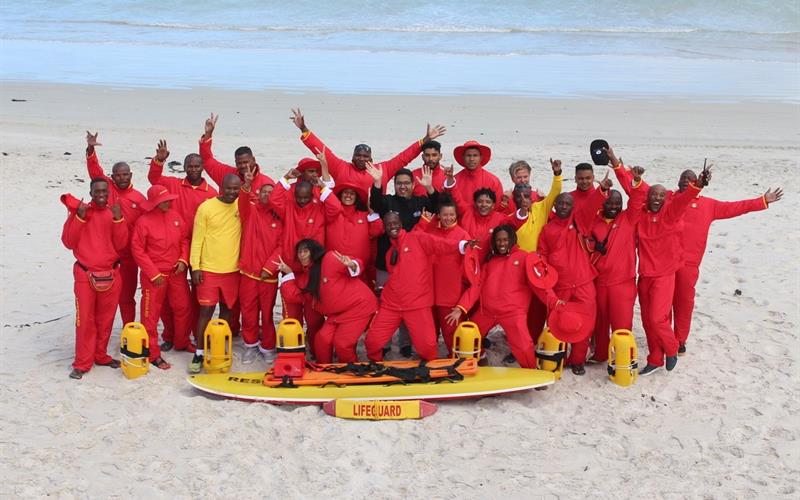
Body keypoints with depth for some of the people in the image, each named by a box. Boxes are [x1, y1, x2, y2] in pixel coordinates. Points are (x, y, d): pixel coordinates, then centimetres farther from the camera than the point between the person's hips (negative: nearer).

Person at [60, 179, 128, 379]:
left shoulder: (114, 213, 6)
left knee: (105, 319, 8)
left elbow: (120, 244, -1)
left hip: (111, 275, 3)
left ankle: (101, 355, 23)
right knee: (85, 320, -4)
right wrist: (79, 217, -16)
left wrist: (118, 219, -13)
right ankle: (82, 363, 2)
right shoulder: (79, 211, -1)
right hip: (85, 274, -3)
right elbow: (68, 242, -5)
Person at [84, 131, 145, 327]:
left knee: (127, 297, 12)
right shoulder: (107, 187, 1)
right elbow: (94, 169, -13)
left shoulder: (139, 198, 2)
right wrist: (91, 149, -30)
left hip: (128, 255, 1)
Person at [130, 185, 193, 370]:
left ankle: (182, 342, 35)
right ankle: (153, 354, 10)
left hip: (177, 272, 6)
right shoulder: (144, 221, -13)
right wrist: (154, 273, -13)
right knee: (151, 314, 2)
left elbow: (185, 238, 10)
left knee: (184, 308, 14)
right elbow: (138, 250, -12)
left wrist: (183, 260, -5)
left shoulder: (175, 216, 2)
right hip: (154, 276, -6)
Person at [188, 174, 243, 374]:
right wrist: (195, 267, -8)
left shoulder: (241, 206, 1)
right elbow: (197, 239, -5)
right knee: (206, 310, -3)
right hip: (208, 269, -3)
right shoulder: (206, 207, -7)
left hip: (233, 269, 3)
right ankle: (199, 353, 3)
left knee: (226, 309, 11)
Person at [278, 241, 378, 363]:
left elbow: (356, 265, -13)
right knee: (322, 338, -7)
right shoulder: (305, 276, 8)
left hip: (359, 305, -7)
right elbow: (294, 295, -2)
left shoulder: (330, 258, -13)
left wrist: (352, 266, -36)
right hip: (338, 312, 7)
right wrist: (289, 273, -1)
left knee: (341, 343, -12)